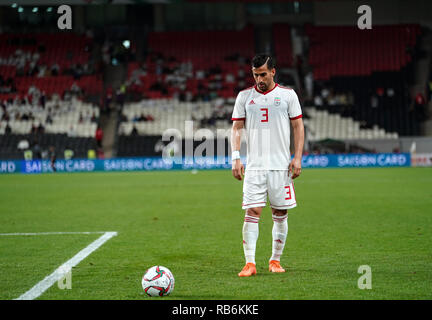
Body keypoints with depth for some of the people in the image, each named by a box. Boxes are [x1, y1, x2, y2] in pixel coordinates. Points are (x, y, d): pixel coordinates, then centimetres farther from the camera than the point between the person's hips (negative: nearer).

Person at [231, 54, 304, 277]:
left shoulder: (288, 95, 4)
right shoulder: (244, 96, 7)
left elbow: (298, 126, 6)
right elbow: (237, 128, 8)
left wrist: (298, 157, -3)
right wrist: (236, 158, -3)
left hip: (281, 165, 0)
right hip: (254, 166, 0)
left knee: (280, 214, 4)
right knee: (252, 213, -8)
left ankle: (275, 260, 16)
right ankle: (250, 263, -9)